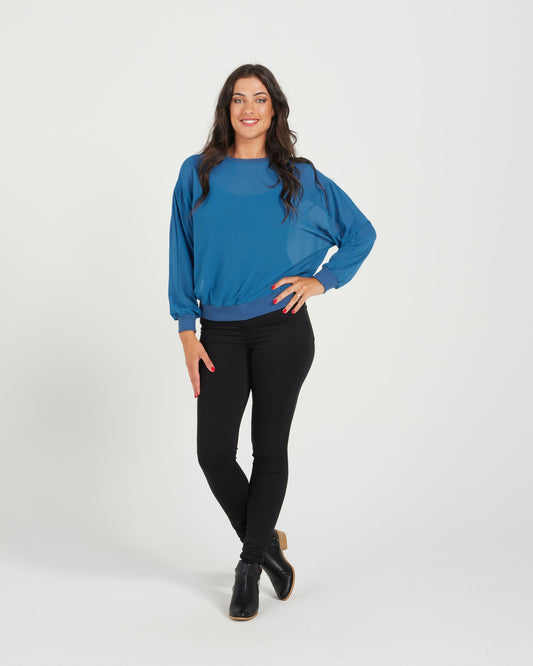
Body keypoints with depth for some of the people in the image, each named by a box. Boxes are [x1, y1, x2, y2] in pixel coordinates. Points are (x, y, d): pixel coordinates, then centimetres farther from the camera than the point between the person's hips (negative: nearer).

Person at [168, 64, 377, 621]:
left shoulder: (300, 178, 5)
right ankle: (267, 543, 21)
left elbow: (361, 232, 13)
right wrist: (186, 330, -1)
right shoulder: (198, 173, 6)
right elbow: (182, 256, 6)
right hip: (220, 333, 1)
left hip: (282, 329, -1)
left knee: (270, 448, 5)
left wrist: (321, 281, 0)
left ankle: (250, 564, 21)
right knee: (214, 453, -4)